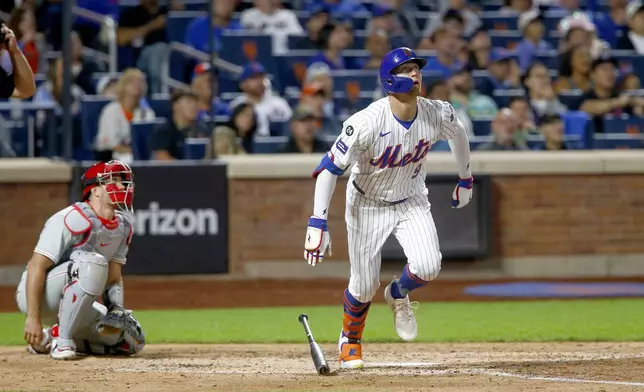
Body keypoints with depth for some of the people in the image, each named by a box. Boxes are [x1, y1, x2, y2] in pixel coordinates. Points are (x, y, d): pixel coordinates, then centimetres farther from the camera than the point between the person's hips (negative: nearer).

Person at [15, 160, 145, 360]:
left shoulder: (123, 226, 5)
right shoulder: (72, 219, -21)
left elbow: (113, 278, 10)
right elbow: (36, 266, -25)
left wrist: (116, 310, -10)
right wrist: (33, 318, -30)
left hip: (70, 302, 9)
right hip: (35, 294, -9)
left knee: (132, 341, 5)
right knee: (92, 262, -33)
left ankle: (51, 337, 13)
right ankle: (62, 339, -24)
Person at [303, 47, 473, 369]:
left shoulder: (438, 114, -18)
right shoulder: (367, 123, -31)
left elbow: (458, 135, 7)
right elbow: (329, 168, -27)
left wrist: (465, 180, 18)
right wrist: (317, 223, -33)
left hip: (411, 200, 3)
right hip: (368, 206, -3)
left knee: (427, 267, -20)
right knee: (364, 285, 0)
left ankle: (398, 295, 17)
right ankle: (350, 340, 32)